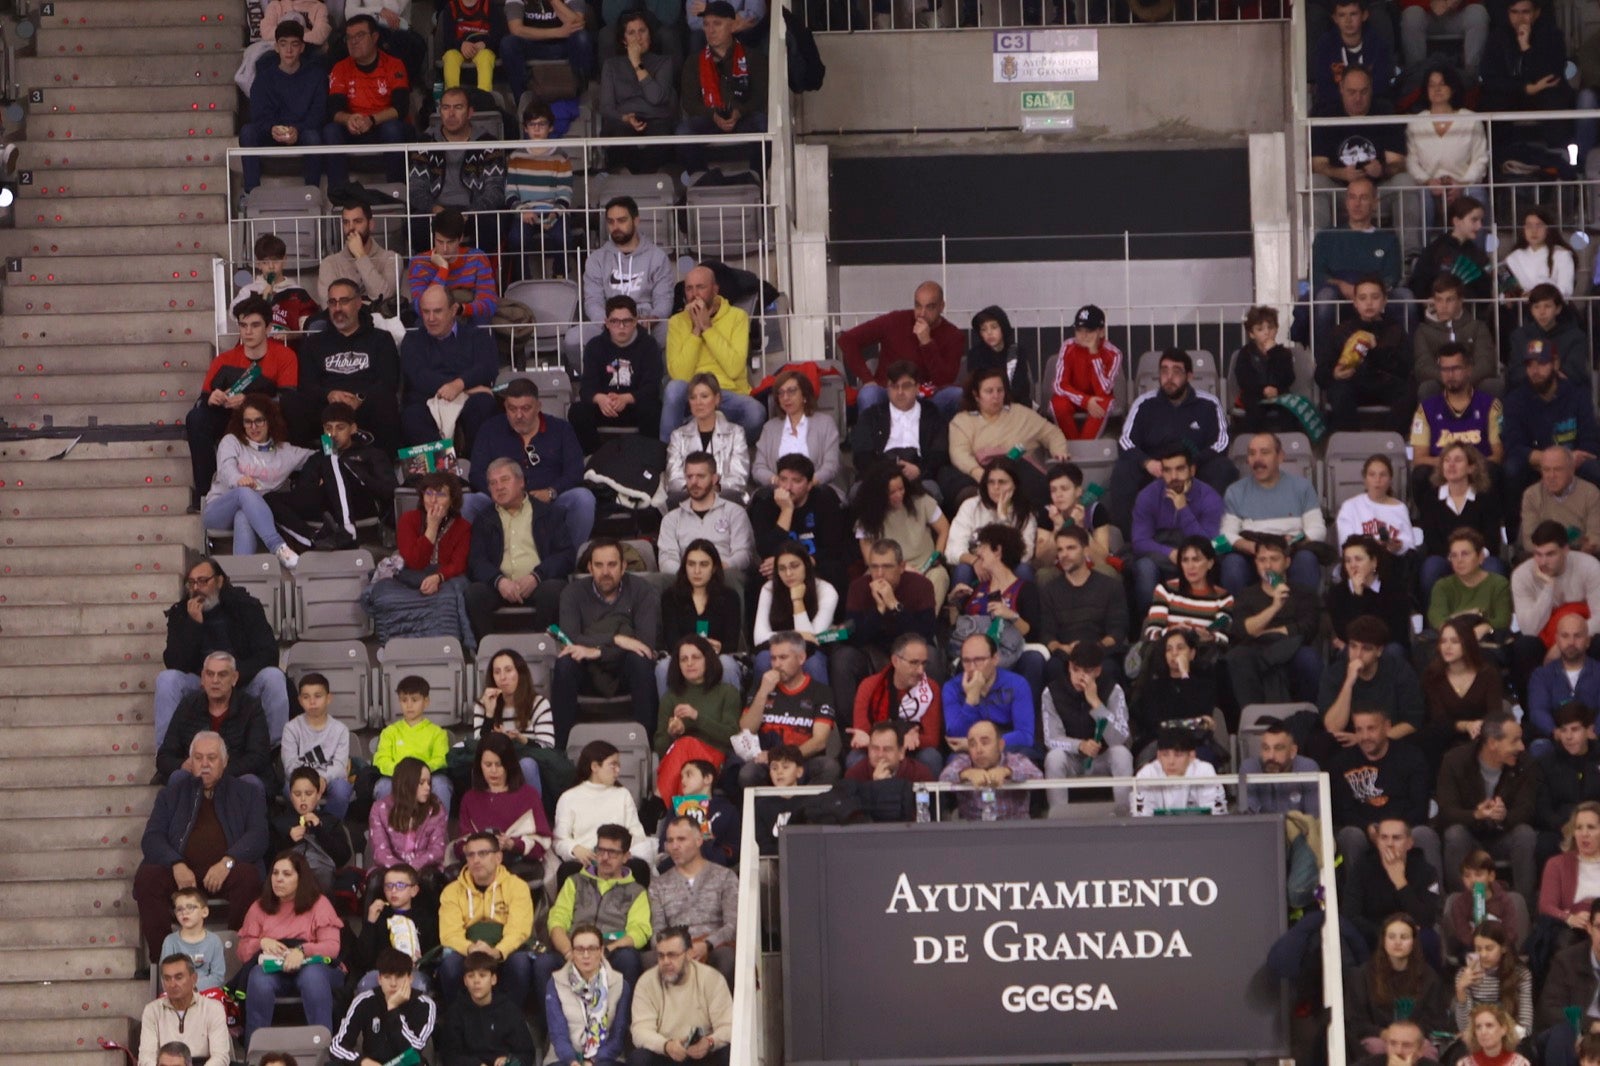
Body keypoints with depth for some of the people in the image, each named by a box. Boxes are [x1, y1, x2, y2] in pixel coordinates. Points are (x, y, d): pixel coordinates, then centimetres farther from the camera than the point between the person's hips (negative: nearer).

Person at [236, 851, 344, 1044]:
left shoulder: (319, 904, 10)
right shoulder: (259, 908, 18)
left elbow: (332, 947, -3)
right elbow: (243, 952, 15)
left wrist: (302, 950, -22)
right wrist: (261, 943, -8)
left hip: (312, 965, -2)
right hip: (271, 967, 2)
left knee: (313, 976, -39)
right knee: (259, 978, -35)